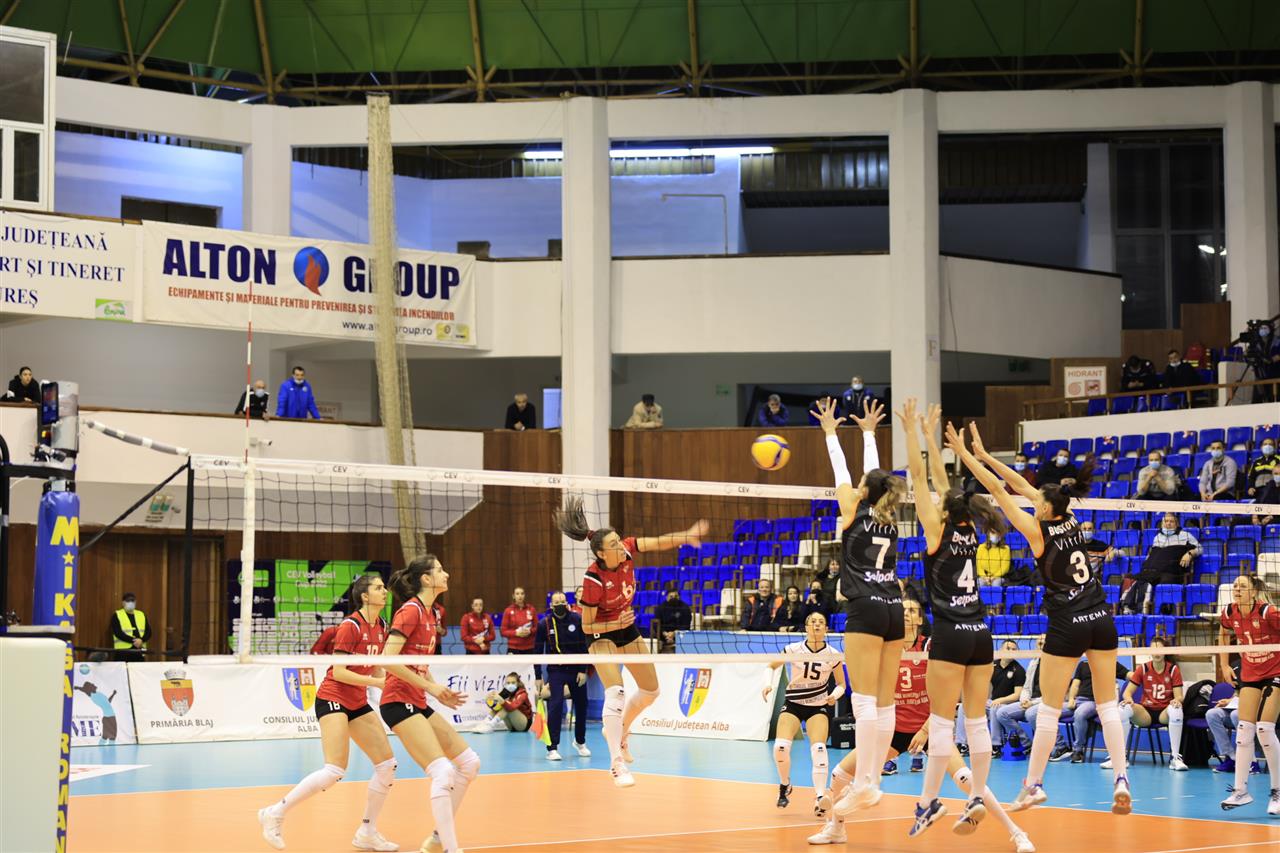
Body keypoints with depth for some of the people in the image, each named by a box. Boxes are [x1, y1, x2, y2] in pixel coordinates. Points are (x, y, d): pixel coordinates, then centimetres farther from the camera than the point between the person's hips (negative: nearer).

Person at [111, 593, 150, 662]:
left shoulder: (141, 615, 17)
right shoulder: (117, 616, 3)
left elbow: (148, 632, 9)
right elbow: (118, 633, -9)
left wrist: (141, 640, -11)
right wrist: (133, 640, -18)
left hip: (139, 652, 4)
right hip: (123, 652, -4)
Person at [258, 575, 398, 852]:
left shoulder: (381, 628, 7)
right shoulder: (350, 626, -16)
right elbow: (339, 672, -20)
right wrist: (377, 682, -21)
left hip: (358, 703, 8)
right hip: (333, 699, -8)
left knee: (388, 764, 1)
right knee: (335, 770, -20)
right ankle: (275, 814, -7)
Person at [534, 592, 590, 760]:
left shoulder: (577, 620, -5)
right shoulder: (544, 624, -6)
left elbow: (585, 647, -3)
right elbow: (538, 651, -1)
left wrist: (583, 670, -8)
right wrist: (538, 677, -3)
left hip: (576, 670, 2)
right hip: (555, 671, -2)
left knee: (581, 706, 11)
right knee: (555, 707, -14)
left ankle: (580, 741, 33)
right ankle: (552, 748, -9)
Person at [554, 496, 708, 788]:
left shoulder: (627, 550, -19)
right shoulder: (593, 580, -31)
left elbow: (659, 542, -24)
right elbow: (586, 626, -22)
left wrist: (687, 536, -42)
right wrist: (616, 624, -36)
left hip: (628, 629, 7)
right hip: (602, 635, -7)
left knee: (650, 691, 15)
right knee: (616, 692, -25)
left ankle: (618, 730, 39)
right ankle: (617, 763, -23)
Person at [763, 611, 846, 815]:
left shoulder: (833, 655, -10)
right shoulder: (794, 650, -11)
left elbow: (841, 684, 4)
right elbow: (772, 666, 6)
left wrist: (835, 695, -17)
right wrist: (769, 684, -12)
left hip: (818, 706, 0)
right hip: (793, 703, 0)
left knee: (818, 748, -25)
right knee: (780, 747, -18)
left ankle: (820, 798, -28)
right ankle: (785, 785, 12)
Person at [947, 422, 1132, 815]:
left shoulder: (1039, 532, -10)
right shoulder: (1071, 521, 6)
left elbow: (999, 491, -8)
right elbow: (1024, 487, 13)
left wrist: (965, 456, -3)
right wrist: (984, 456, 17)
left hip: (1067, 626, -6)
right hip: (1101, 620, 6)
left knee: (1049, 708, 2)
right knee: (1108, 704, 5)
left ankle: (1033, 784, 8)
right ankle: (1121, 779, -3)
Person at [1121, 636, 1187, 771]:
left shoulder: (1173, 669, 0)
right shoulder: (1143, 668, 3)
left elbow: (1179, 696, -4)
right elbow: (1127, 692, 1)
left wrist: (1177, 700, -30)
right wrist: (1128, 699, -23)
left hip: (1165, 712, -1)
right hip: (1146, 712, 1)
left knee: (1176, 710, -37)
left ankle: (1175, 757, -33)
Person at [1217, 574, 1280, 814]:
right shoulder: (1229, 613, -6)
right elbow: (1224, 635, 16)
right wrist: (1224, 665, 12)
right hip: (1250, 674, 5)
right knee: (1244, 730, -1)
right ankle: (1240, 790, 4)